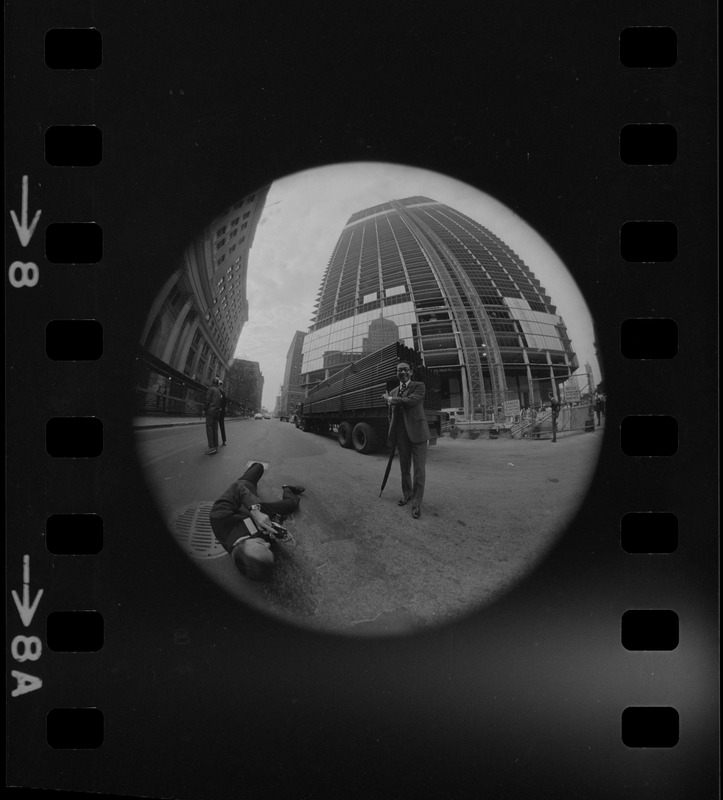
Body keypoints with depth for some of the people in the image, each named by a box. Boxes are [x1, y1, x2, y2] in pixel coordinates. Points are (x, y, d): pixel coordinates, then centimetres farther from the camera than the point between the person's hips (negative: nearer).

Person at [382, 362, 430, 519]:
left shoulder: (419, 386, -1)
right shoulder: (393, 392, 16)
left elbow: (410, 401, -19)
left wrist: (390, 399, -7)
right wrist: (391, 435, 14)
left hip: (417, 432, -5)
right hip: (401, 434, 5)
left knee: (419, 468, -8)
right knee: (404, 467, 14)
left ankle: (417, 502, -5)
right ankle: (407, 493, 31)